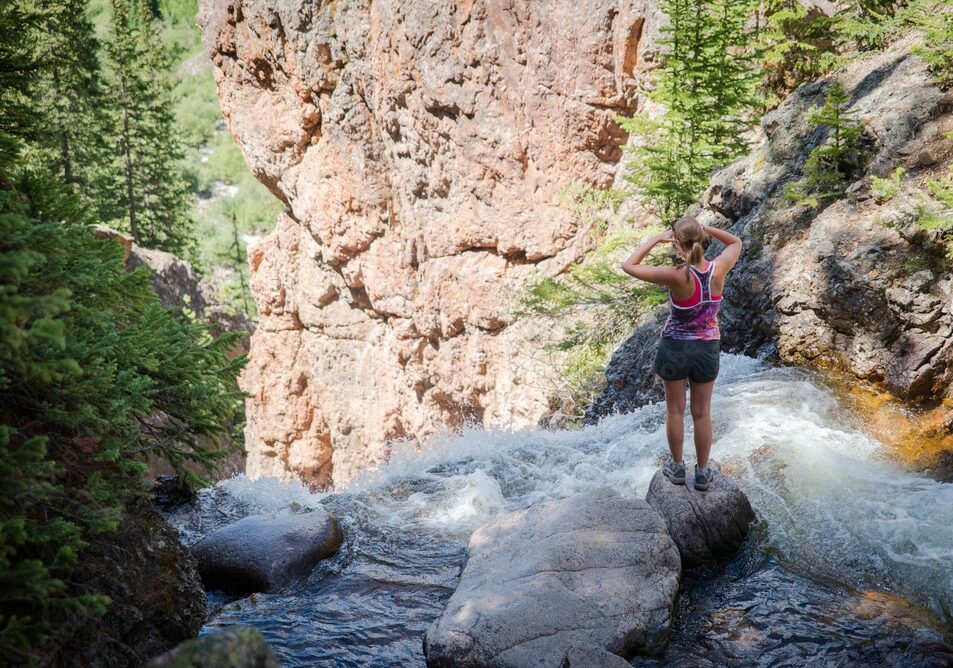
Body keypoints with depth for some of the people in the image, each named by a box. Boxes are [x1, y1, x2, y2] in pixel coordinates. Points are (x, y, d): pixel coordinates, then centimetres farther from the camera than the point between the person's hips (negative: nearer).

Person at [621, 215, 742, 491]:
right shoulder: (718, 270, -17)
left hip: (675, 347, -3)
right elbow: (736, 242, 6)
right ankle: (702, 473, 29)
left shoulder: (677, 276, -27)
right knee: (702, 414, 16)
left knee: (675, 411, 17)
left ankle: (677, 467, 32)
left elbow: (629, 266, -20)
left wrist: (656, 239, -15)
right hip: (707, 348, 3)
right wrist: (706, 229, -5)